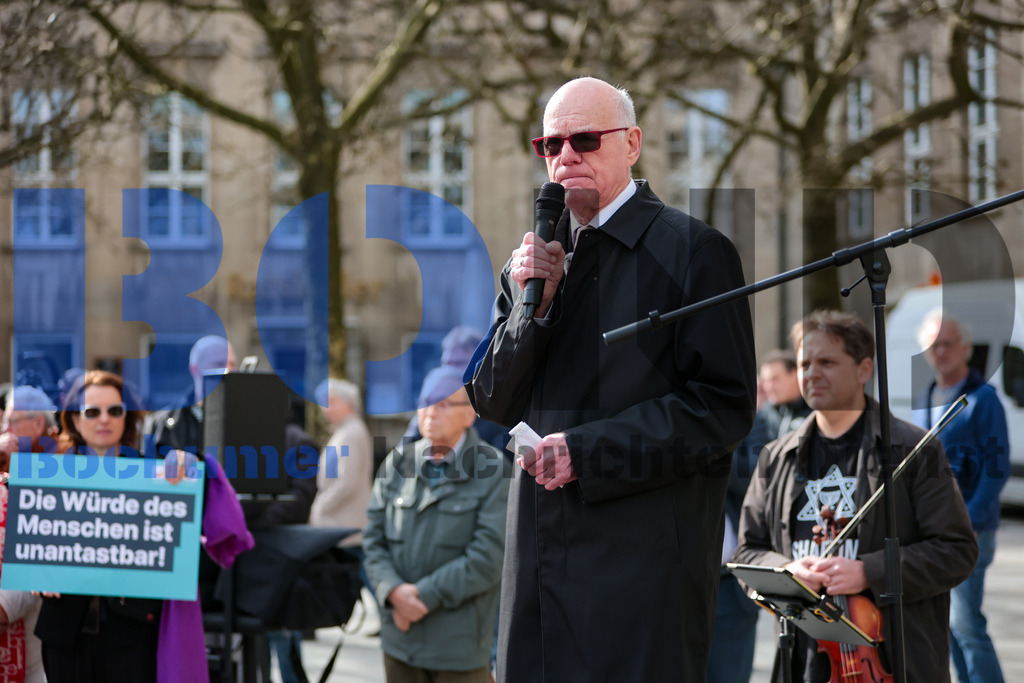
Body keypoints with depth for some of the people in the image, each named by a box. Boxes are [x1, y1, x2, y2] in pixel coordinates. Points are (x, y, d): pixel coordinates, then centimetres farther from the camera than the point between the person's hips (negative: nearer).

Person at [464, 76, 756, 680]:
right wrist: (533, 305, -3)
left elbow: (725, 407, -10)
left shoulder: (694, 251, -4)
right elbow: (494, 404, 13)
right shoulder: (534, 261, 15)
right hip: (543, 552, 5)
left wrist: (588, 450, -14)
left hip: (645, 558, -5)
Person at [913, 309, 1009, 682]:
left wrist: (970, 521, -18)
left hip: (969, 528, -7)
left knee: (964, 622, -11)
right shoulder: (923, 401, 14)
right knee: (946, 621, 9)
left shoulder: (983, 399, -7)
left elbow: (997, 468, -12)